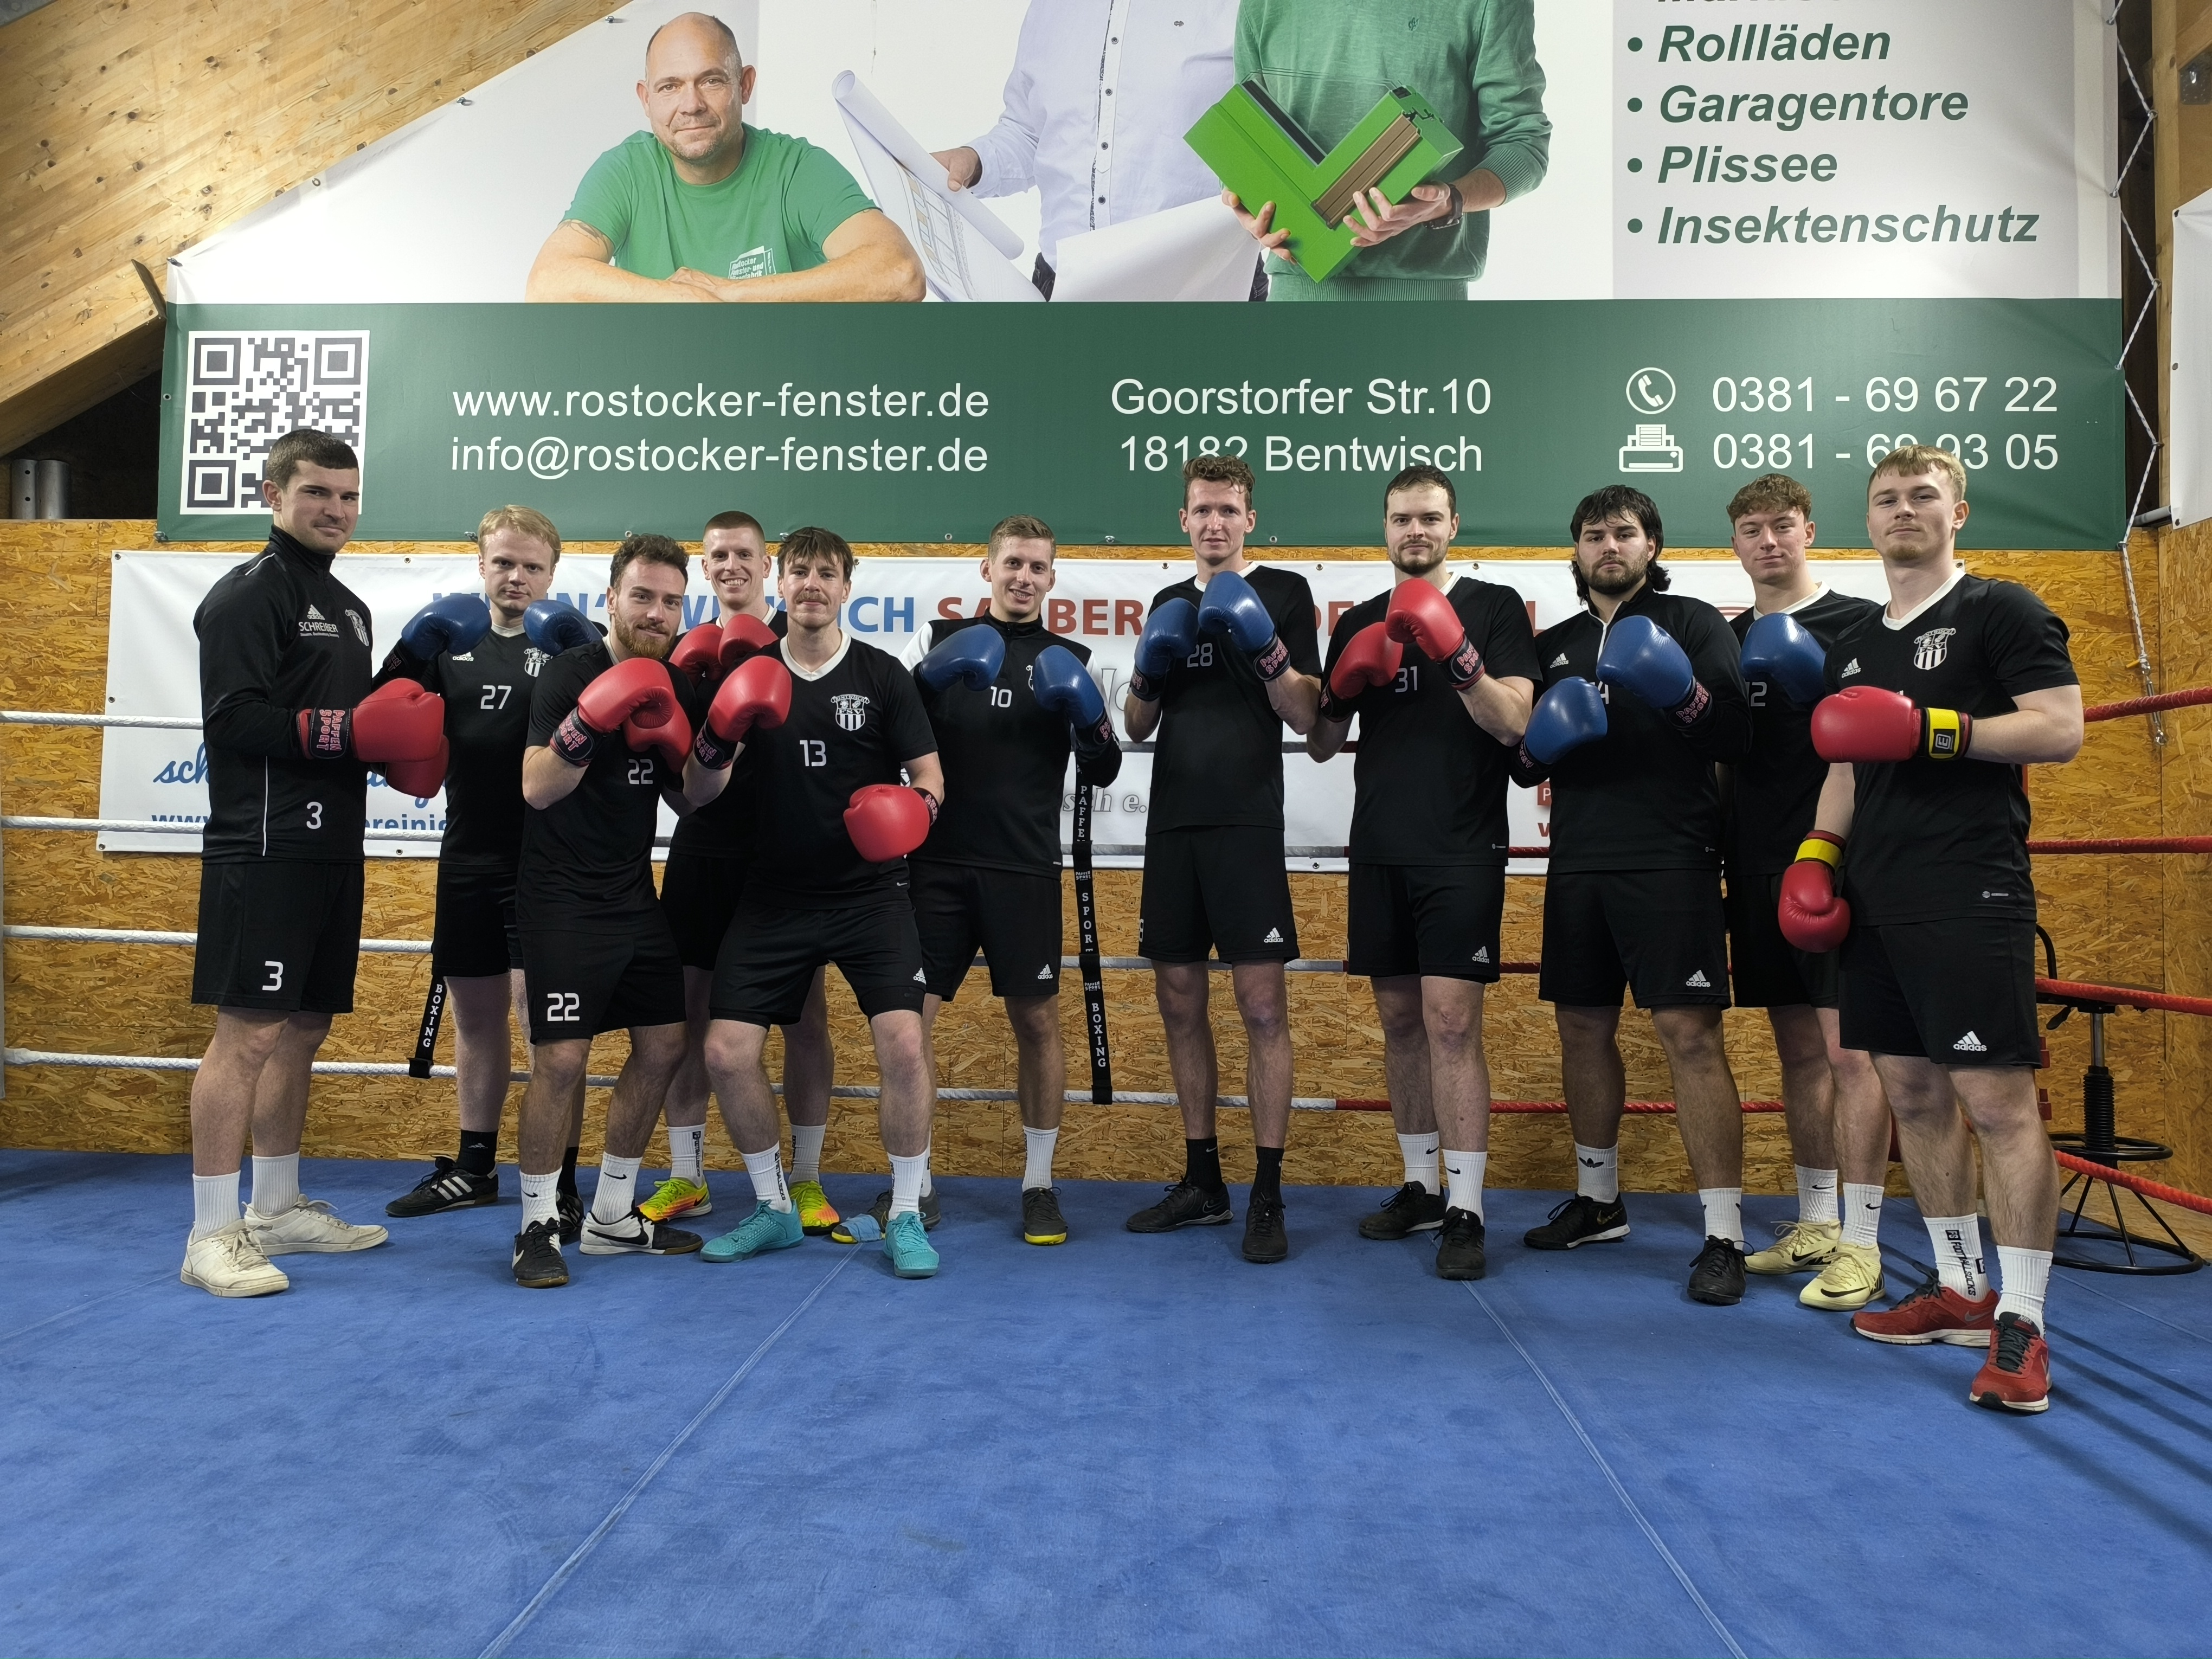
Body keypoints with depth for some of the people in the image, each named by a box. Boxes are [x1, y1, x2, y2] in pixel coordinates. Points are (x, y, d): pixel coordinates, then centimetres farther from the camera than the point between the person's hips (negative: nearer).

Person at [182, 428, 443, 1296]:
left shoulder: (349, 607, 21)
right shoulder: (250, 592, -6)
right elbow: (233, 716, -17)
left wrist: (401, 737, 5)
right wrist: (345, 731, -21)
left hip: (331, 849, 9)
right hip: (264, 850, -9)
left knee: (303, 1028, 13)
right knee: (250, 1032, -7)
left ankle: (277, 1210, 25)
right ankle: (211, 1235, 1)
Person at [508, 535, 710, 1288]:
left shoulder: (672, 683, 8)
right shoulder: (572, 671, -11)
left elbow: (688, 799, 11)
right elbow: (537, 788, -20)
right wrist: (591, 722, -35)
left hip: (635, 894, 7)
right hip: (563, 899, -7)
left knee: (663, 1047, 9)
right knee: (561, 1058, -11)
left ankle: (612, 1216, 23)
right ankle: (538, 1226, 8)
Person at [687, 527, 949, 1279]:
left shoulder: (882, 674, 0)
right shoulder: (750, 676, 5)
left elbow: (929, 773, 1)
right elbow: (698, 794, 2)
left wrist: (916, 807, -22)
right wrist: (718, 738, -18)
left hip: (870, 892, -2)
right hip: (774, 897, 2)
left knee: (904, 1042, -16)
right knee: (726, 1052, -3)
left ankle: (906, 1217, 4)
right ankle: (773, 1209, 20)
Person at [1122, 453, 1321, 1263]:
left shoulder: (1283, 592, 2)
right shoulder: (1168, 603, 16)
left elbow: (1306, 716, -4)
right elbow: (1137, 726, 15)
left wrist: (1267, 649, -18)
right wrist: (1149, 671, -3)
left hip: (1246, 824, -5)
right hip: (1172, 824, 5)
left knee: (1262, 1007, -6)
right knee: (1180, 1002, 9)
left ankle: (1268, 1197, 2)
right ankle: (1203, 1181, 21)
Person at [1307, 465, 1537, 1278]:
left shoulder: (1494, 607, 1)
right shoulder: (1358, 622, 13)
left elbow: (1513, 723, -9)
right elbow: (1322, 744, 13)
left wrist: (1456, 654, -23)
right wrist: (1347, 679, -6)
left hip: (1462, 852, -5)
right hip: (1380, 852, 5)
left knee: (1451, 1023, -10)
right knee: (1400, 1020, 10)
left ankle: (1464, 1211, -1)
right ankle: (1420, 1186, 23)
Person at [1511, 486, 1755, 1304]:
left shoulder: (1693, 623, 4)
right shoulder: (1553, 645, 17)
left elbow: (1738, 738, -4)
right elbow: (1521, 758, 18)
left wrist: (1684, 694, -22)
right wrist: (1535, 749, -5)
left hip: (1669, 861, -5)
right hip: (1578, 865, 5)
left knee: (1690, 1032, -10)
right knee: (1582, 1025, 11)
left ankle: (1724, 1236, -3)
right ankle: (1597, 1201, 28)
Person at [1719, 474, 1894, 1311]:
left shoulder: (1860, 622, -1)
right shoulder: (1726, 639, 15)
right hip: (1758, 866, 6)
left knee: (1849, 1049, -6)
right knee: (1798, 1049, 12)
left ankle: (1860, 1245, 2)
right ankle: (1816, 1223, 23)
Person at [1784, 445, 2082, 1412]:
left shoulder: (2000, 611, -1)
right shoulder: (1853, 646, 19)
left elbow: (2061, 729, -10)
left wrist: (1937, 731, -19)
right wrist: (1818, 852, 10)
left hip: (1971, 892, -7)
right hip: (1880, 899, 7)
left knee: (1996, 1097, -7)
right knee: (1913, 1092, 11)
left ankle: (2020, 1323, 2)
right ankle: (1960, 1292, 23)